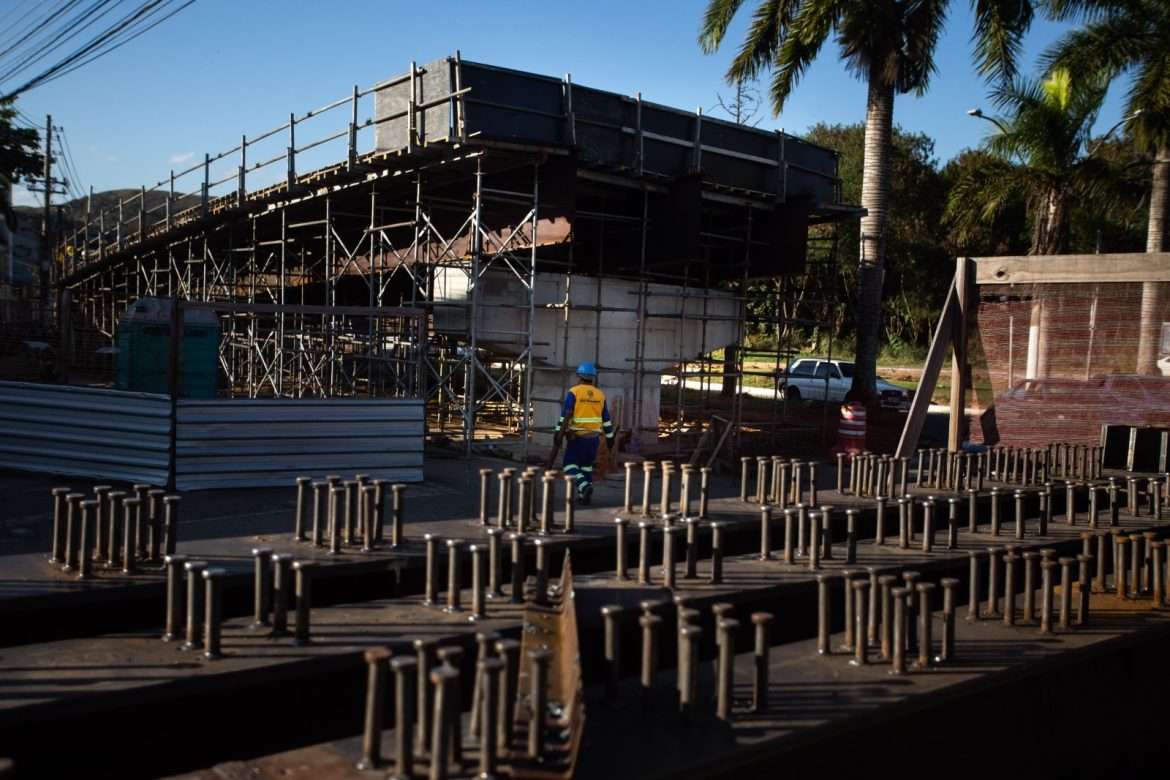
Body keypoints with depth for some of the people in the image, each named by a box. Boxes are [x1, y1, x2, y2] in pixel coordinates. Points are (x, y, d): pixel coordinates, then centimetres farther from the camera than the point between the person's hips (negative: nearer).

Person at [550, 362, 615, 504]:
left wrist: (558, 434, -11)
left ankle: (585, 486, -18)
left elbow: (565, 415, -14)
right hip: (594, 437, 4)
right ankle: (583, 495, 13)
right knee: (586, 465, 16)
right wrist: (610, 438, 16)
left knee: (570, 465, 3)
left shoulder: (573, 392, -7)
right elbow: (606, 419, 9)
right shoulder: (600, 394, 6)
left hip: (576, 436, -4)